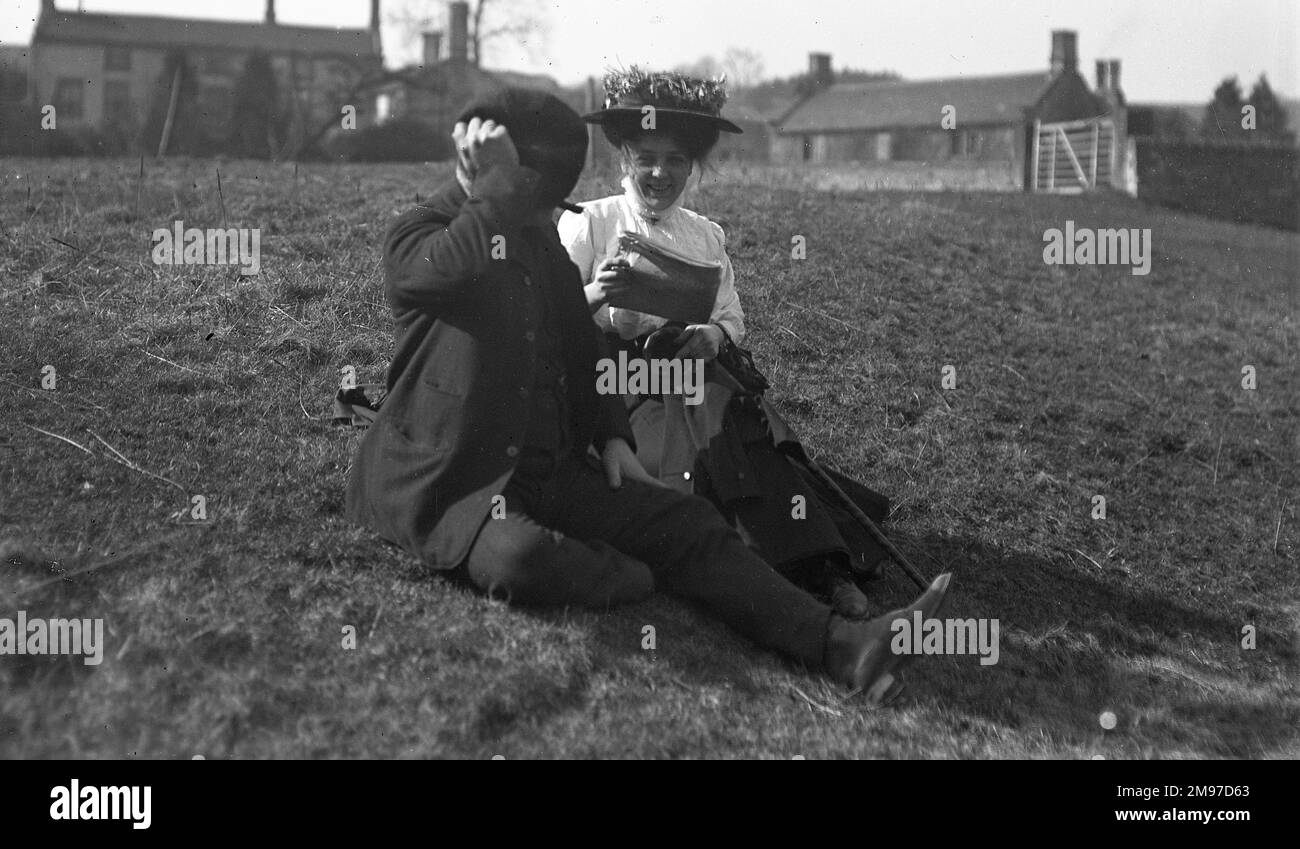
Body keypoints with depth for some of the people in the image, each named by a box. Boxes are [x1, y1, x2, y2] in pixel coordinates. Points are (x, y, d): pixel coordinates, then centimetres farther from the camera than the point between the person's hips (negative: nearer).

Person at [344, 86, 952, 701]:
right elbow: (465, 261, -32)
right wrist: (500, 176, -17)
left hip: (546, 467, 7)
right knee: (519, 556, -38)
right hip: (442, 479, -6)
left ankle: (840, 645, -18)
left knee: (683, 521, -10)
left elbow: (582, 347, 23)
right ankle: (635, 581, -8)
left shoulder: (541, 238, 17)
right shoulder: (415, 237, -6)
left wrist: (612, 436, 9)